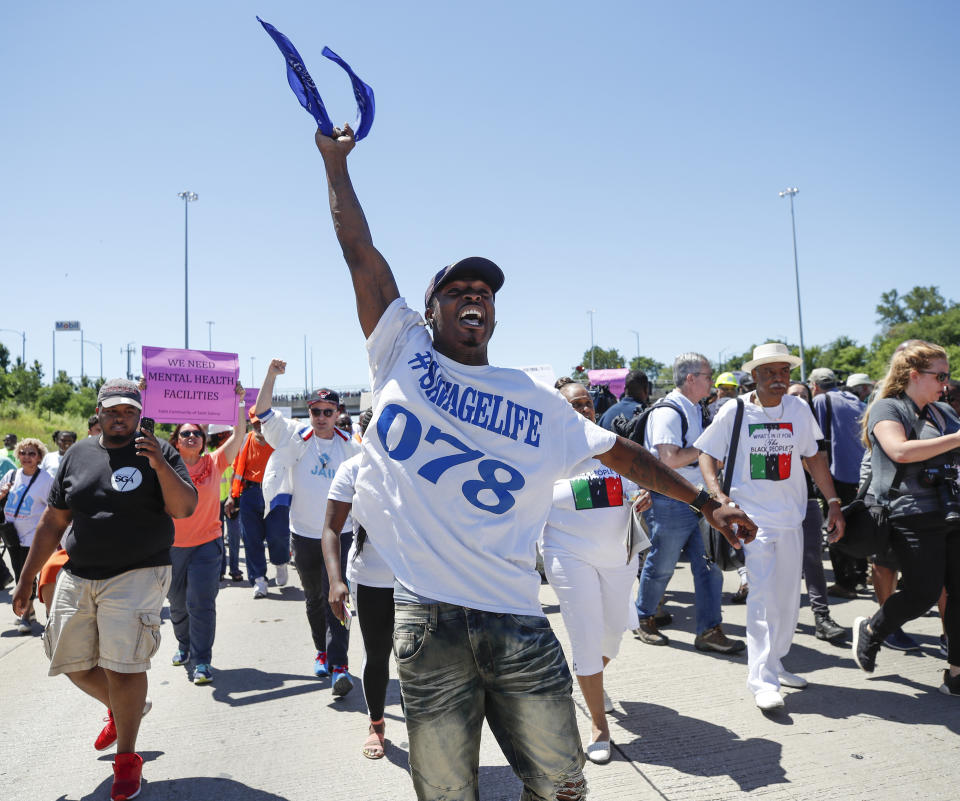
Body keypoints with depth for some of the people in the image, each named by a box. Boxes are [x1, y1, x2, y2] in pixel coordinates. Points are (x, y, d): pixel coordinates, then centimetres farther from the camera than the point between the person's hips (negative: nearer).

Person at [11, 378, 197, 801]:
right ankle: (119, 709, 42)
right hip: (77, 577, 5)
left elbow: (184, 508, -14)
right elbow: (52, 522, 13)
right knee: (72, 662, 13)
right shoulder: (77, 455, 8)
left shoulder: (158, 452, -3)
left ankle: (126, 758, 11)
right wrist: (27, 578, 13)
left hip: (136, 576, -5)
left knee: (122, 664, -9)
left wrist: (161, 466, -27)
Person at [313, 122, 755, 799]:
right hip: (428, 621, -1)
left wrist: (705, 501, 14)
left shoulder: (536, 402, 9)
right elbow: (360, 251, 8)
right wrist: (335, 160, 14)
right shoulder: (403, 356, 5)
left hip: (518, 621, 2)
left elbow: (616, 449, 15)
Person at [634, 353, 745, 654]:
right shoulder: (668, 411, -16)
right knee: (661, 565, 6)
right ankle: (644, 620, 27)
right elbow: (669, 459, -24)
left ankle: (709, 630, 13)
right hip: (670, 502, -9)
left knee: (709, 564, 5)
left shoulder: (695, 411, 14)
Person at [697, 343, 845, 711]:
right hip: (752, 516, -5)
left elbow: (813, 458, 11)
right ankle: (762, 680, -5)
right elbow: (707, 454, -2)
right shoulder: (734, 411, -6)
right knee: (764, 595, -12)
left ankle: (774, 663, 32)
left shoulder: (799, 409, 4)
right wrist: (718, 494, -16)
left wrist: (833, 502, 5)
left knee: (789, 600, 13)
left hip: (791, 518, 5)